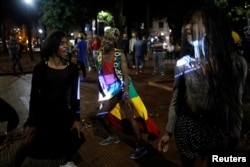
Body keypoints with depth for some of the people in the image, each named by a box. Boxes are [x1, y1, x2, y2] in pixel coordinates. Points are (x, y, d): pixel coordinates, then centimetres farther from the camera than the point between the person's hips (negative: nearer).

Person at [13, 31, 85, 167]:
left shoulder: (72, 68, -5)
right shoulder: (40, 68, -11)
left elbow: (74, 95, -2)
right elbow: (34, 95, -8)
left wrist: (76, 118, -7)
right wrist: (31, 122, -11)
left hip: (62, 110, 2)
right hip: (41, 111, -2)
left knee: (76, 137, -9)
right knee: (28, 142, -14)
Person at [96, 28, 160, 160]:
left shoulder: (120, 55, -14)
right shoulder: (100, 55, 1)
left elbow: (125, 75, -17)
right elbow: (100, 75, 6)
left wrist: (126, 95, -23)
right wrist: (102, 92, 7)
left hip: (123, 88, -6)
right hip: (110, 90, 6)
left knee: (129, 117, -5)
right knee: (101, 114, 12)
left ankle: (140, 147, 8)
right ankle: (114, 136, 36)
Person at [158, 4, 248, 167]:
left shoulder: (237, 63, -11)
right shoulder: (184, 63, -8)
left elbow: (236, 104, -2)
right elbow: (176, 100, 0)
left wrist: (233, 137, 1)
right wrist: (169, 132, 3)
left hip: (217, 129, -1)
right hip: (187, 125, 1)